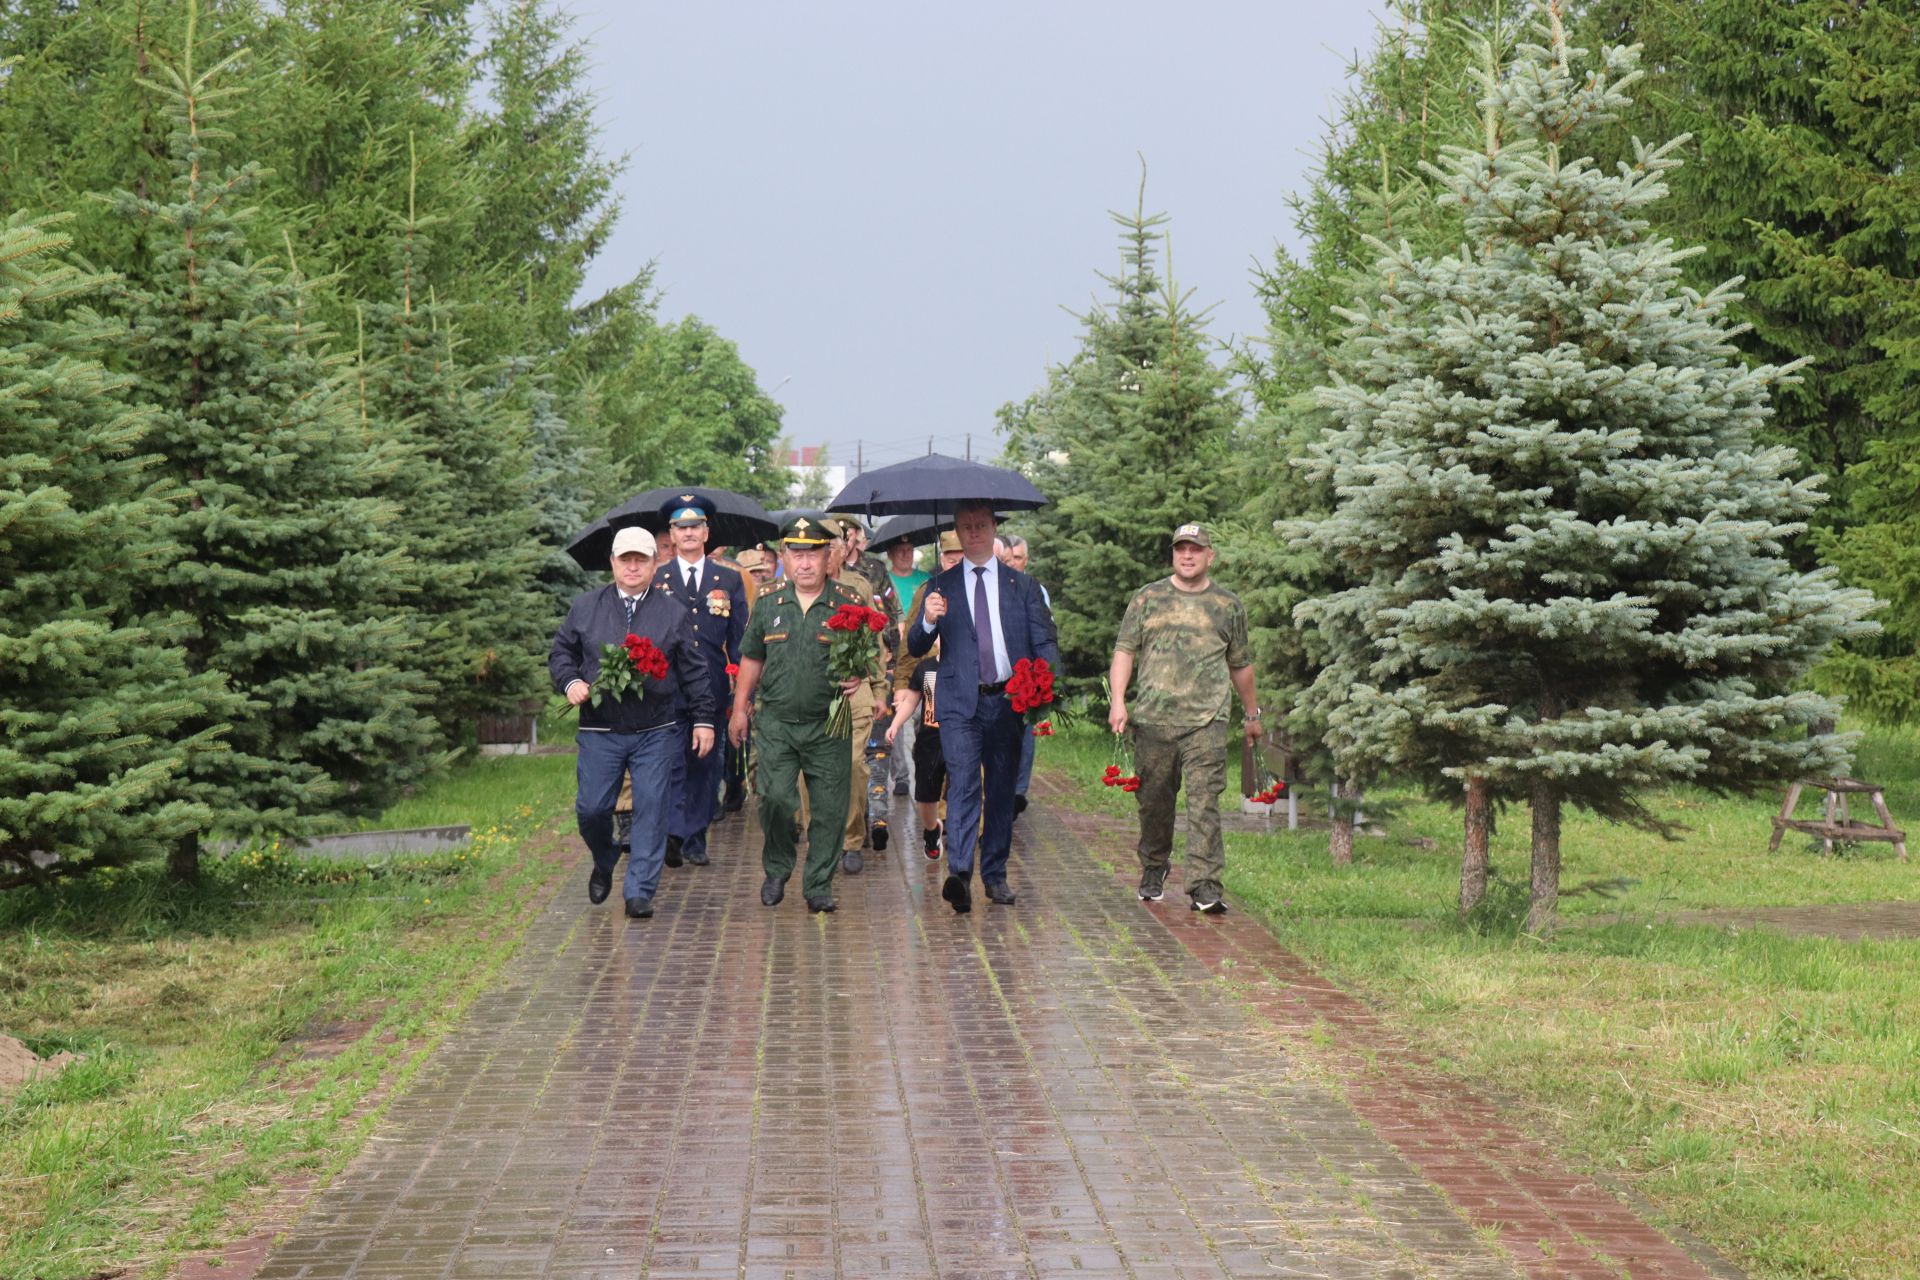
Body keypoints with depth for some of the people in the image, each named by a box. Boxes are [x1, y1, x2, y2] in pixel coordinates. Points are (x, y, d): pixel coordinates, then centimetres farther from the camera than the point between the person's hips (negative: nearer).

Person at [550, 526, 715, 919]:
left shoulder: (673, 613, 6)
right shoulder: (585, 608, 7)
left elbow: (694, 671, 7)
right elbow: (560, 652, 13)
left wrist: (703, 720, 4)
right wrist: (570, 682, -7)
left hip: (656, 733, -1)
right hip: (599, 733, 1)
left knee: (651, 808, -4)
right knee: (591, 809, 2)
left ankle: (640, 892, 2)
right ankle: (604, 865, 32)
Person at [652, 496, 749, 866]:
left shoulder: (729, 580, 11)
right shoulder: (655, 580, 7)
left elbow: (739, 638, 10)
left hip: (712, 687, 2)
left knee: (706, 763, 7)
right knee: (672, 759, -13)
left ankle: (695, 840, 15)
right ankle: (674, 832, -16)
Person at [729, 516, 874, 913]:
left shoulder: (848, 605, 1)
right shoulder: (768, 604, 8)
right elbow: (751, 658, 17)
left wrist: (857, 678, -15)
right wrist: (740, 708, 15)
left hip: (828, 724, -1)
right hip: (775, 721, 1)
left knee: (829, 809, 0)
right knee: (775, 798, -9)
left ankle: (819, 885, 12)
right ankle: (776, 870, 14)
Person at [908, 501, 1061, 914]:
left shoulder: (1022, 585, 12)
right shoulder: (940, 586, 9)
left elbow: (1045, 642, 8)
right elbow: (915, 648, 5)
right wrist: (928, 621, -17)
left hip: (1009, 701, 2)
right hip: (960, 703, -2)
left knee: (1002, 791, 7)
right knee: (963, 784, -16)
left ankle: (995, 876, 17)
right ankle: (959, 874, -27)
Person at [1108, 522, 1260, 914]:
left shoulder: (1228, 605, 13)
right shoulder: (1148, 599, 11)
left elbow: (1240, 665, 22)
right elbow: (1125, 651, 7)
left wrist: (1251, 713, 26)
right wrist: (1118, 701, -5)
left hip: (1207, 720, -1)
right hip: (1153, 717, 1)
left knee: (1204, 801, -10)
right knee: (1154, 800, 7)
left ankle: (1204, 886, -12)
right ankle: (1153, 871, 27)